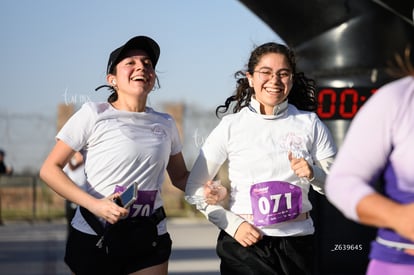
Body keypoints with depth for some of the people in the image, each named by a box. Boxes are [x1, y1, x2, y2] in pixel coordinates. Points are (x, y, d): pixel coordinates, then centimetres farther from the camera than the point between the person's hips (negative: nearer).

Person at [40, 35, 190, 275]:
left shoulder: (165, 123, 9)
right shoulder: (94, 114, -5)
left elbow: (180, 177, 20)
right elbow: (50, 169, -6)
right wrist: (94, 204, -20)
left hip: (149, 240, 4)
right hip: (95, 237, -3)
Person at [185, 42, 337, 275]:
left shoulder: (310, 124, 4)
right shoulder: (231, 126, 0)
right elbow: (195, 188, 2)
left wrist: (313, 174, -12)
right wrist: (232, 224, -9)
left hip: (297, 241, 2)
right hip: (245, 241, -1)